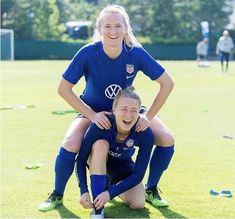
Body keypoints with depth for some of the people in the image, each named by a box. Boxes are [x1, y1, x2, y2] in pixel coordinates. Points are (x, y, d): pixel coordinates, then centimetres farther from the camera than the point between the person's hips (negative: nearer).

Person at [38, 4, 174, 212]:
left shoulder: (136, 53, -25)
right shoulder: (88, 53, -28)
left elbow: (167, 83, -16)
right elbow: (64, 88, -20)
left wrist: (148, 116, -20)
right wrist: (92, 115, -24)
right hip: (92, 111, -2)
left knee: (167, 140, -13)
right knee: (70, 144, -28)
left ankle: (151, 189, 11)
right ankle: (57, 195, 0)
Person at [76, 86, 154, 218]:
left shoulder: (146, 134, -32)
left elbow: (138, 174, -28)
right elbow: (81, 159, -26)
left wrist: (110, 193, -38)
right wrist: (84, 191, -37)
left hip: (123, 166, 2)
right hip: (97, 163, -2)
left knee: (138, 204, -18)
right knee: (101, 144, -36)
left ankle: (111, 184, 17)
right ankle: (98, 208, -30)